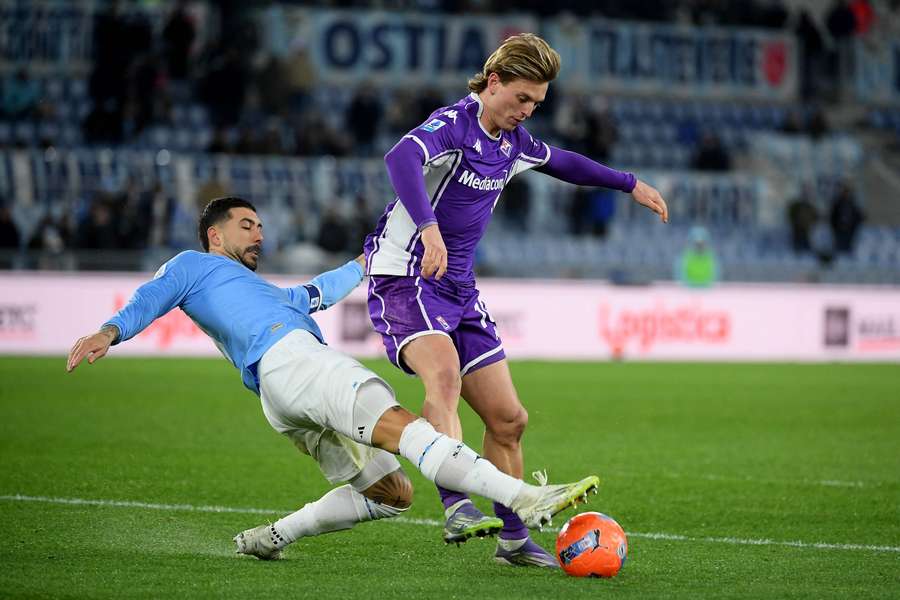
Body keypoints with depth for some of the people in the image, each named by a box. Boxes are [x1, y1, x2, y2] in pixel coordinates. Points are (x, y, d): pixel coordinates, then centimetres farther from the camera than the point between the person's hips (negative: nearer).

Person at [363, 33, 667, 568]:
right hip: (403, 278, -8)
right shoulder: (453, 124, -15)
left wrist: (630, 184, 37)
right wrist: (428, 227, -52)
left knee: (509, 419, 6)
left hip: (459, 292, 8)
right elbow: (402, 158, -37)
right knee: (444, 374, -36)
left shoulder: (513, 141, 12)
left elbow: (561, 162, 35)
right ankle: (457, 507, -43)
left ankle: (513, 538, 19)